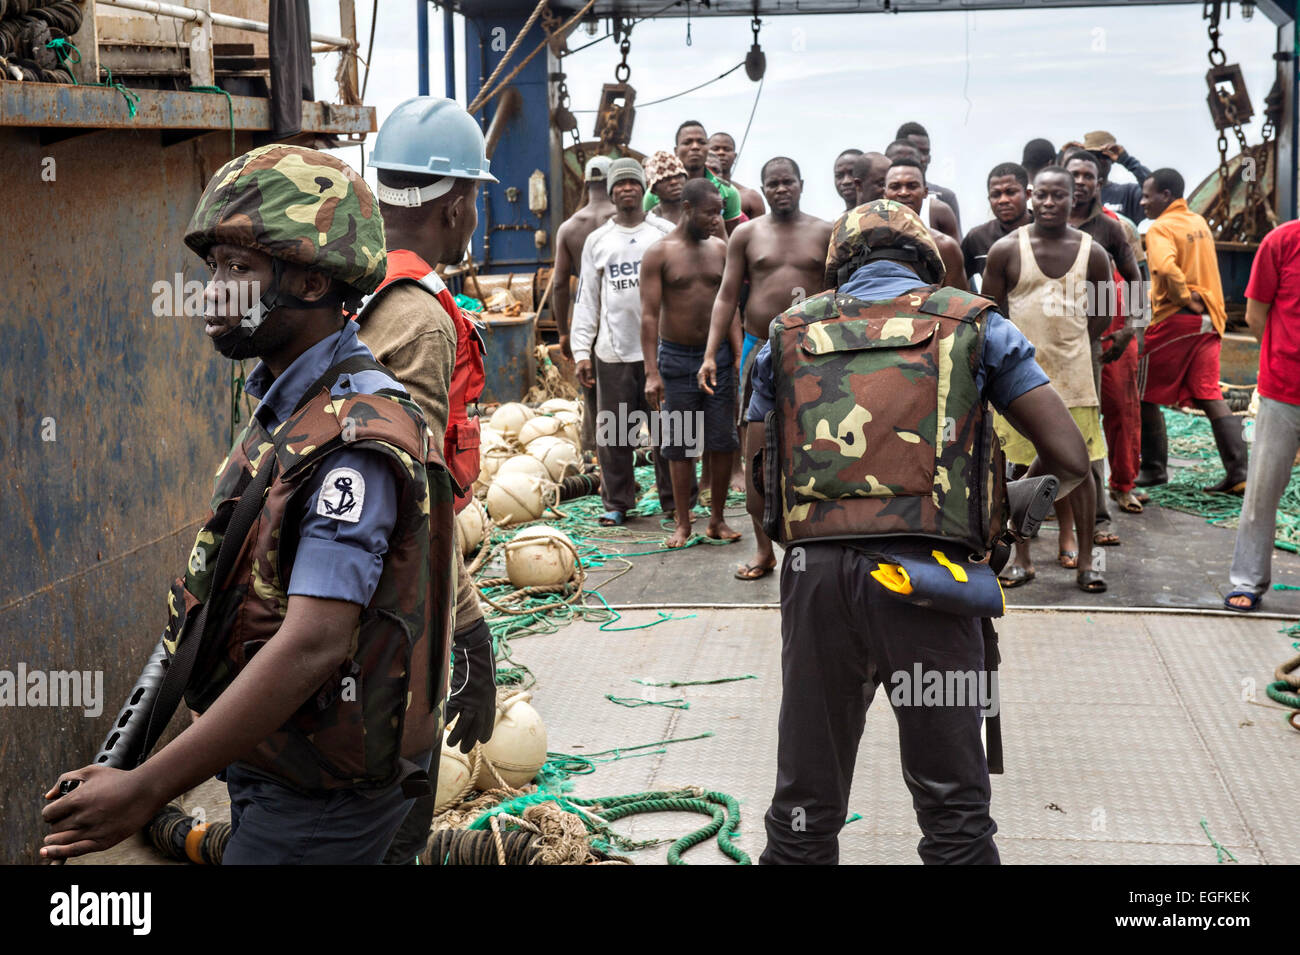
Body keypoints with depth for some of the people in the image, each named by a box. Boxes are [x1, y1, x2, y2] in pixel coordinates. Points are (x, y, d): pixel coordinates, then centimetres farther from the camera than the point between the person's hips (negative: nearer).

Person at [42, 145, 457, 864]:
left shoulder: (354, 440, -23)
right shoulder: (283, 408, 8)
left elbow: (313, 644, -29)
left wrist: (147, 788, -27)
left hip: (324, 798, -9)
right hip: (268, 766, 9)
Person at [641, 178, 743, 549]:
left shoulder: (721, 249, 5)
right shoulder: (659, 253, -5)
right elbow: (649, 314, -7)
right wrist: (651, 372, -14)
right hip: (676, 357, -3)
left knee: (723, 442, 3)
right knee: (680, 445, 4)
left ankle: (717, 519, 15)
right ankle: (683, 522, 14)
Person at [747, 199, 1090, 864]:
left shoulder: (790, 333, 16)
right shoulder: (972, 322, 11)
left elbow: (757, 492, 17)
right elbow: (1070, 460, 7)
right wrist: (1014, 503, 25)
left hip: (816, 574, 2)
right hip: (928, 578, -2)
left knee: (805, 811, 12)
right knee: (953, 810, 10)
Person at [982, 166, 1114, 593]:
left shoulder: (1091, 252, 2)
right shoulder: (1007, 249, -2)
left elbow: (1104, 314, 12)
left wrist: (1066, 342, 5)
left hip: (1073, 374, 1)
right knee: (1024, 466, 4)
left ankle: (1084, 562, 8)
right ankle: (1022, 560, 14)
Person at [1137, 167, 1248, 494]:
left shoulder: (1161, 228, -11)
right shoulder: (1200, 223, 15)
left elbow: (1165, 267, -29)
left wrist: (1184, 298, -16)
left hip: (1173, 320, -7)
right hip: (1209, 320, 7)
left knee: (1146, 397, 7)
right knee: (1211, 397, 4)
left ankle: (1154, 468, 12)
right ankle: (1238, 473, -4)